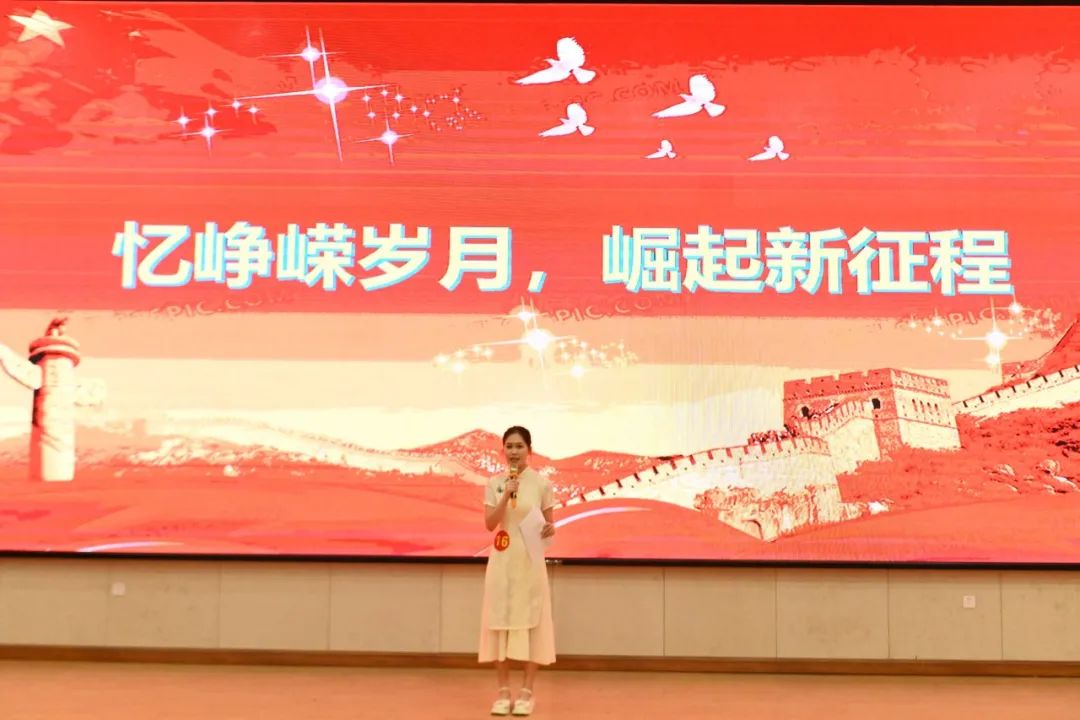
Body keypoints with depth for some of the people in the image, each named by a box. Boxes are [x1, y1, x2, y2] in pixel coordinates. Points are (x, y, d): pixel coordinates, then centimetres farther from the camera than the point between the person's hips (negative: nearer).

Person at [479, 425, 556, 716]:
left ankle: (527, 691, 9)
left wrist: (550, 529, -19)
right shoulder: (494, 483, 2)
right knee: (499, 621, 3)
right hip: (502, 561, 2)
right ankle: (503, 691, 12)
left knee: (530, 621, 0)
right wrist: (507, 495, -18)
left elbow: (549, 523, 4)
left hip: (530, 561, -2)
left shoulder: (541, 483, -2)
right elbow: (489, 524, -7)